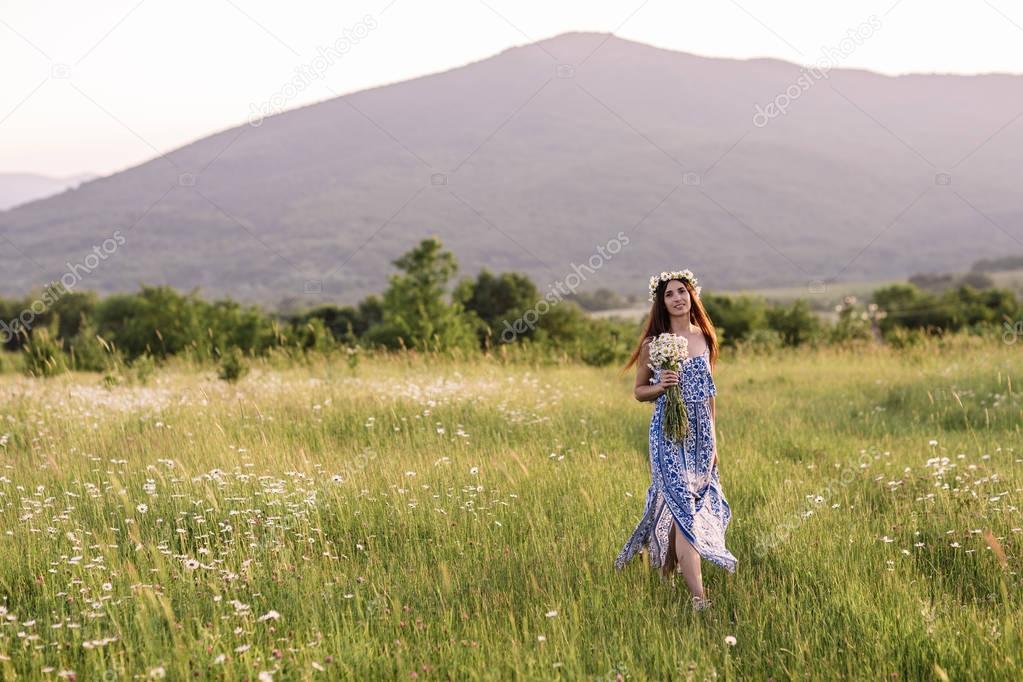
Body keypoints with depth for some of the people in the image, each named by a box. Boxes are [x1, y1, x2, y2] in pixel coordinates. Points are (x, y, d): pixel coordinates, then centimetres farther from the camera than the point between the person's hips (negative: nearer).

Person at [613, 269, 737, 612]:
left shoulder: (704, 338, 8)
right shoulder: (653, 344, -3)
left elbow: (708, 393, 14)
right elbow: (639, 391, 6)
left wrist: (713, 440, 13)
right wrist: (660, 387, -16)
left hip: (700, 434, 4)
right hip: (669, 433, -4)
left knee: (676, 506, 11)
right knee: (683, 508, -11)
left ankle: (668, 570, 31)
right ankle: (699, 597, -15)